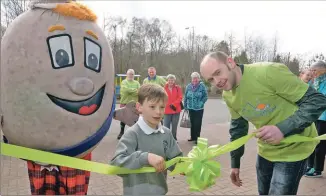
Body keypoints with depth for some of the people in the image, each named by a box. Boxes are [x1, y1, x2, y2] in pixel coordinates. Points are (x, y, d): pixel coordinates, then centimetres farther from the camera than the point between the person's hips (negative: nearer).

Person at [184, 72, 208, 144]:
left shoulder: (202, 86, -10)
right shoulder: (189, 86, 1)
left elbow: (205, 96, -6)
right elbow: (186, 96, 6)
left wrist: (201, 103, -14)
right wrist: (185, 106, 6)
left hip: (199, 109, -4)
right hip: (191, 108, 4)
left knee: (197, 124, -3)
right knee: (192, 123, 14)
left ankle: (197, 138, 10)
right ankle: (193, 137, 28)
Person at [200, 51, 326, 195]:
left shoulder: (269, 72, -28)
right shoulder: (227, 95, -5)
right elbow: (237, 127, 9)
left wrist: (283, 129, -35)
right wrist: (235, 163, 13)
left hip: (293, 148, -6)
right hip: (266, 149, 6)